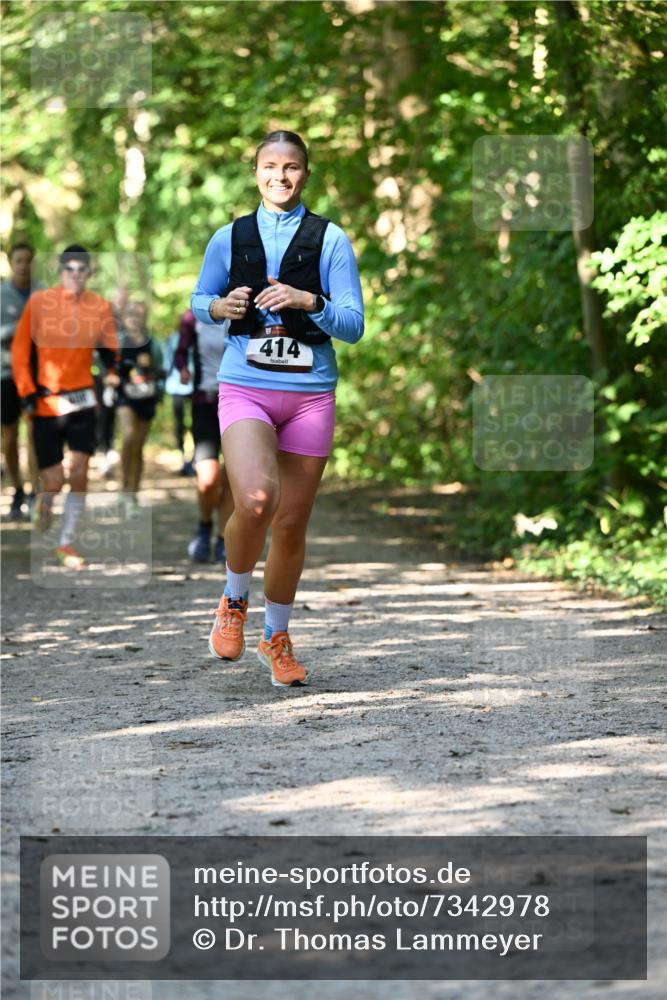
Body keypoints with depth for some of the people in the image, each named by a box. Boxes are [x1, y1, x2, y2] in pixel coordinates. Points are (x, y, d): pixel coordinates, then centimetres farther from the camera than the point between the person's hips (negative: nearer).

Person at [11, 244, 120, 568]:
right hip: (45, 403, -2)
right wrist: (27, 392, -8)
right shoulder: (39, 302, -5)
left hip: (81, 400, 2)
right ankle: (45, 501, 35)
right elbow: (20, 350, -1)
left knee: (79, 474, -8)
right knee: (54, 482, -2)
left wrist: (112, 361, -13)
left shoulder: (100, 307, 2)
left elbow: (109, 347, 11)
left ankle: (67, 543, 5)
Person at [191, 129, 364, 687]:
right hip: (245, 389, -1)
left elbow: (354, 326, -1)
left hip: (310, 394, 1)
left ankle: (277, 637, 27)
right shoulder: (230, 238, 7)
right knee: (255, 500, -25)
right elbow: (199, 301, 20)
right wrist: (222, 308, -2)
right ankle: (234, 600, 3)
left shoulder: (329, 239, 2)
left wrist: (308, 302, -18)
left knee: (292, 524, 6)